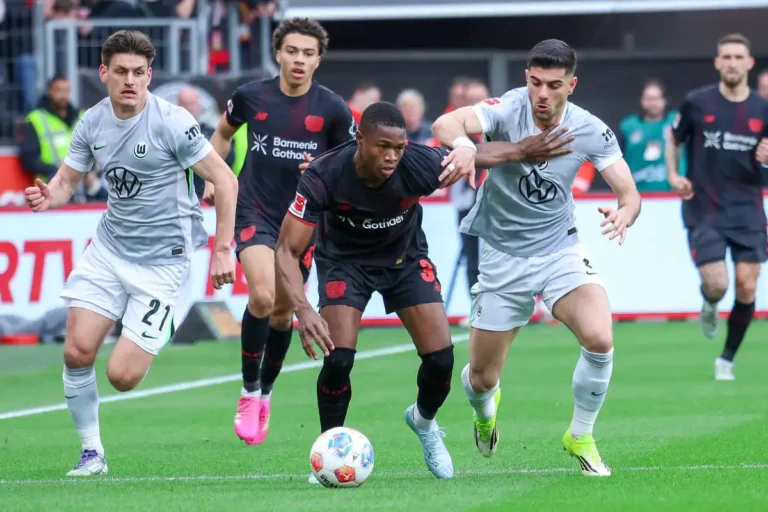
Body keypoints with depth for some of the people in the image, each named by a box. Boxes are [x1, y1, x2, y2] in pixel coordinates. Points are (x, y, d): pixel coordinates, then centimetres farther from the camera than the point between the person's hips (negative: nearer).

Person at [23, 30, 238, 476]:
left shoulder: (171, 122, -17)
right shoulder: (93, 122, -1)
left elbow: (226, 181, -13)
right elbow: (67, 180, 7)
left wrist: (223, 250, -15)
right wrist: (49, 197, -18)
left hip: (162, 259, -5)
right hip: (109, 248, 5)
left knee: (122, 376, -10)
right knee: (78, 353, -8)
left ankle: (156, 341, 26)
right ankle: (92, 454, 11)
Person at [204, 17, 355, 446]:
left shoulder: (333, 109, -7)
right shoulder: (251, 97, -4)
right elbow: (224, 132, 18)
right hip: (256, 213, -1)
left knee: (283, 312, 10)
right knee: (262, 296, -23)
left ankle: (266, 394, 34)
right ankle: (249, 393, -7)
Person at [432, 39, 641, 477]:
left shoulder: (591, 131, -13)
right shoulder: (509, 109, -20)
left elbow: (629, 193, -12)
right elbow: (446, 124, -35)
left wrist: (623, 215, -37)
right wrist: (464, 144, -59)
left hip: (560, 248, 1)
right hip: (502, 255, -1)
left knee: (600, 339, -25)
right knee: (481, 379, 5)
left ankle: (581, 437, 2)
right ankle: (486, 408, 46)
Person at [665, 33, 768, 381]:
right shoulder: (697, 103, -2)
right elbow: (673, 137, 14)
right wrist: (673, 175, 0)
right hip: (704, 211, -2)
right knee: (716, 284, -15)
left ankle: (727, 359, 15)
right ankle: (709, 306, 25)